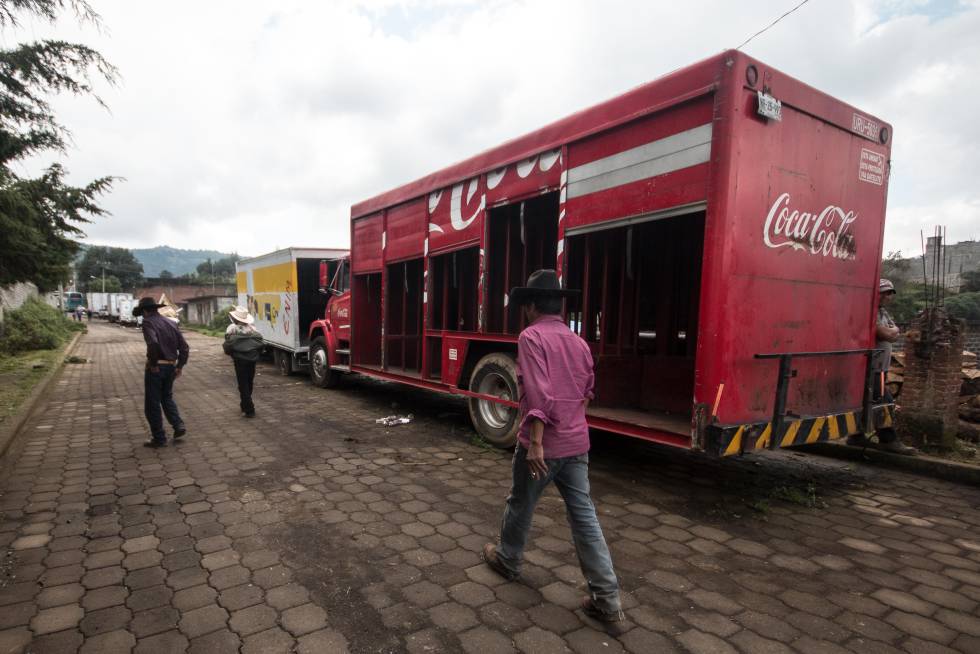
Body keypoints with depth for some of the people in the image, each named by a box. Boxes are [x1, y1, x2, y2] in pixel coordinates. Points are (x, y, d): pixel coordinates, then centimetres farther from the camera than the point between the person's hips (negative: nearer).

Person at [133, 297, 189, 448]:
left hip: (156, 367, -7)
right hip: (171, 366, 7)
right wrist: (180, 366, 11)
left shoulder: (148, 322, -10)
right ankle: (178, 426, 13)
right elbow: (184, 347, 8)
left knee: (152, 404, 6)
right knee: (167, 397, 25)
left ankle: (159, 438, 11)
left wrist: (153, 363, -18)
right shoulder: (170, 323, 11)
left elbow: (153, 343, -30)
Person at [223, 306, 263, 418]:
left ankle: (249, 410, -5)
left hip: (240, 359, -4)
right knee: (249, 383, 19)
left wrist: (230, 353, 10)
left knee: (243, 385, 0)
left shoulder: (232, 328, -1)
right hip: (252, 358, 4)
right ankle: (245, 405, 34)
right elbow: (260, 343, 6)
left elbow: (228, 344, -8)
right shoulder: (252, 328, 12)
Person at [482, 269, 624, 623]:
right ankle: (606, 599, 12)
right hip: (577, 443, 6)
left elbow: (539, 392, -24)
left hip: (541, 444, -6)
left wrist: (535, 442, -24)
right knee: (584, 516, 9)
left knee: (520, 506, 17)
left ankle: (507, 560, 40)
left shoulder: (532, 336, -14)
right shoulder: (578, 342, 9)